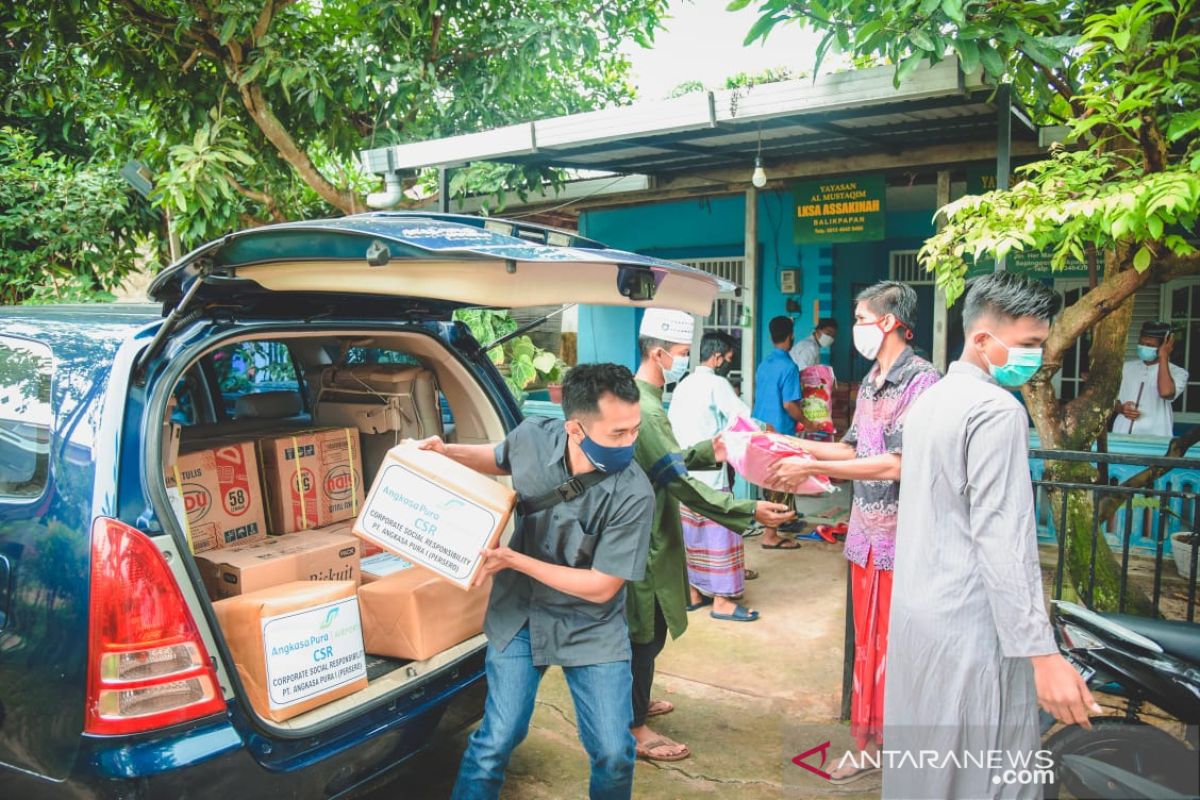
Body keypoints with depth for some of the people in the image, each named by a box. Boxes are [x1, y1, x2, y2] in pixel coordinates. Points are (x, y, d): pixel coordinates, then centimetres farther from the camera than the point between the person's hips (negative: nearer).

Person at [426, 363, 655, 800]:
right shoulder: (532, 436, -17)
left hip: (591, 629, -2)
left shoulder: (633, 495, -27)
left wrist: (515, 560, -24)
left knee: (613, 753, 4)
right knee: (496, 740, 5)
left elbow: (601, 587, -21)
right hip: (520, 616, 2)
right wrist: (447, 451, -7)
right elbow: (499, 460, 10)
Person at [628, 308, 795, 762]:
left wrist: (710, 452, 5)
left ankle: (636, 702, 38)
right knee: (646, 632, 2)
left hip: (643, 533, 10)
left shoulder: (639, 398, 9)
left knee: (646, 628, 22)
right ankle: (635, 728, 15)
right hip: (644, 538, -10)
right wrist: (749, 512, -29)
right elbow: (681, 483, -28)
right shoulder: (645, 410, -25)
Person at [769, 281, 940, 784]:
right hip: (865, 534, 8)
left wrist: (811, 467, -21)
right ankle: (869, 741, 29)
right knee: (868, 643, 16)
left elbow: (896, 463, -22)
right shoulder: (871, 381, 12)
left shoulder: (922, 380, -14)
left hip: (903, 539, -8)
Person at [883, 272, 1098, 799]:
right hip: (971, 627, -9)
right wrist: (1041, 652, -22)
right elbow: (1001, 539, -23)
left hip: (918, 611, 9)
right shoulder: (997, 410, -17)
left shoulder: (931, 400, 12)